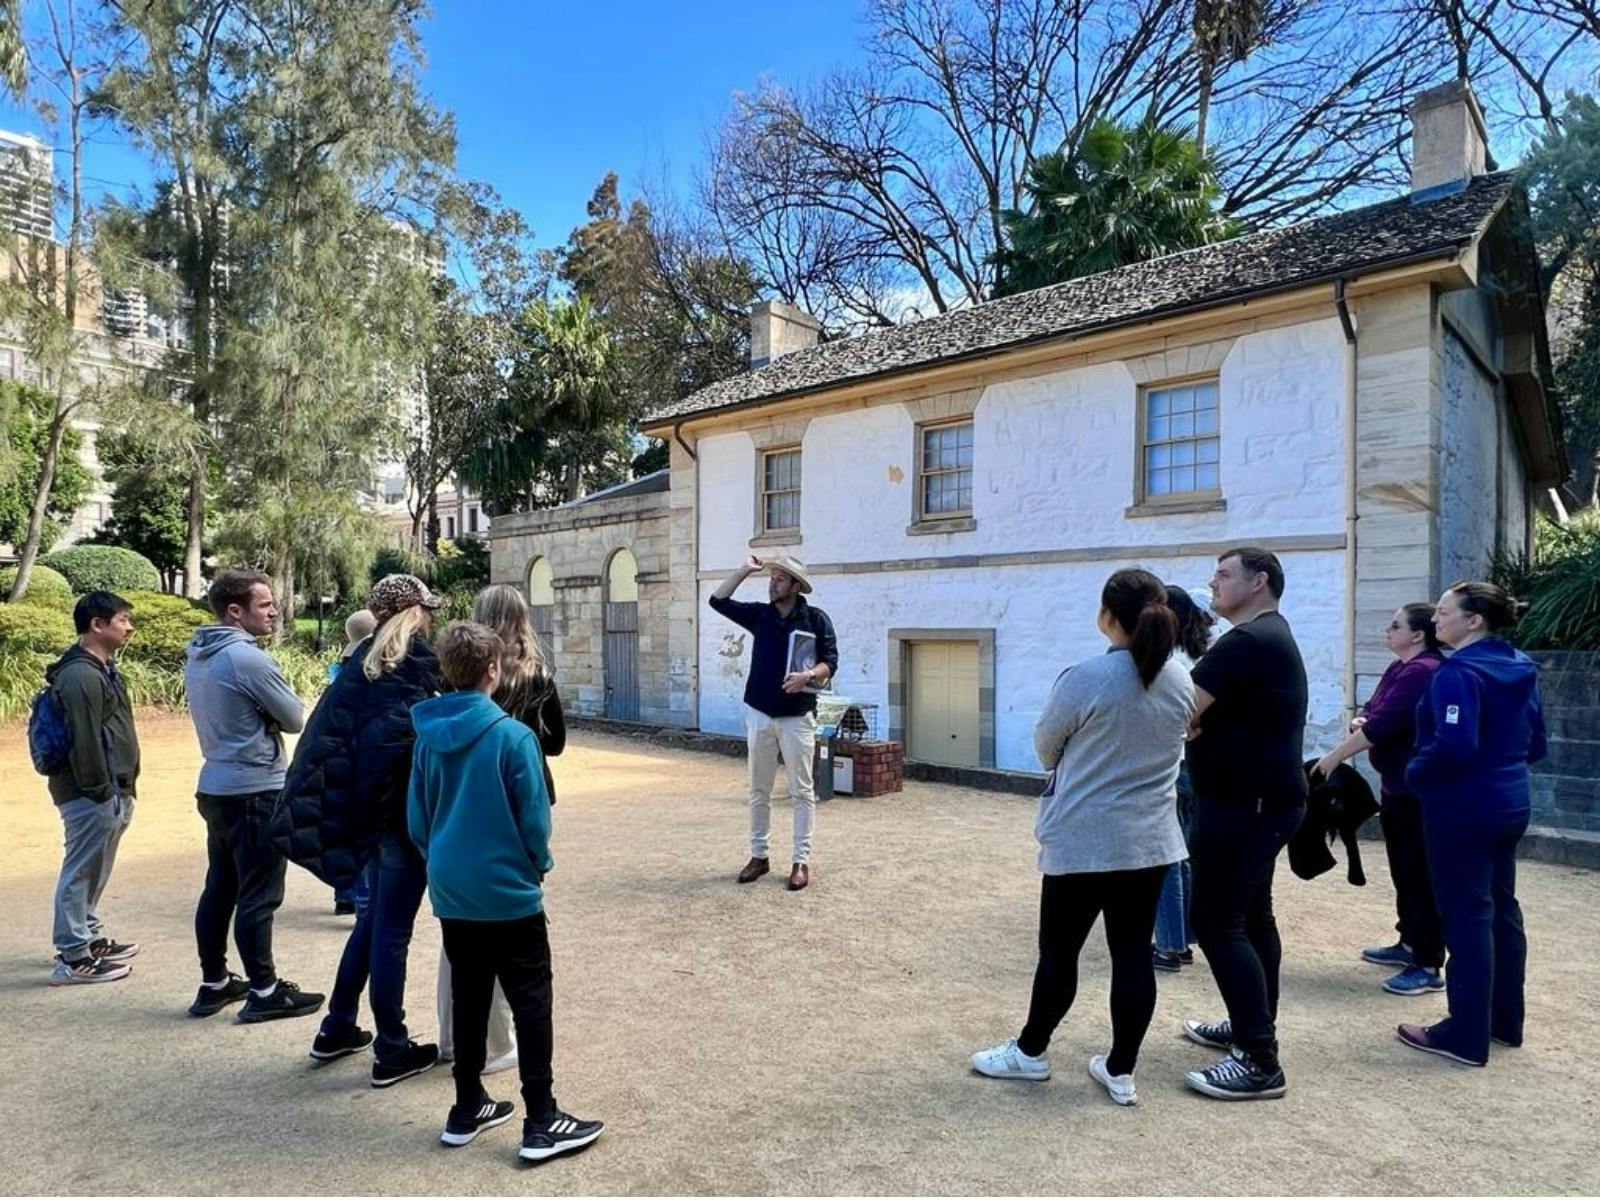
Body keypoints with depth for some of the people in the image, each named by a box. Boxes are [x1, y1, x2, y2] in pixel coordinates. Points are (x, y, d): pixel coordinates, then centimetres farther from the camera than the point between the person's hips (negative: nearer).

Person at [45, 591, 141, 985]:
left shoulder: (101, 669, 14)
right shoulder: (81, 676, -19)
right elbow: (84, 742, -22)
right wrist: (101, 791, -18)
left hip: (109, 791, 10)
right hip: (92, 795, -10)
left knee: (93, 872, 20)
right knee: (81, 873, -2)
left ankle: (91, 938, 32)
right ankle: (73, 958, 6)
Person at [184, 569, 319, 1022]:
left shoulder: (197, 656, 8)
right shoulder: (249, 659, -20)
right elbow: (296, 719, -12)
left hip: (215, 786, 9)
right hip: (256, 790, -9)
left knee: (220, 888, 17)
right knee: (258, 896, 0)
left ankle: (214, 983, 27)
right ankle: (265, 992, 9)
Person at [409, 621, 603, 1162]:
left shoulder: (427, 736, -2)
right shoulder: (513, 735, -18)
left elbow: (416, 819, 5)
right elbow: (534, 819, -13)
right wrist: (538, 867, 4)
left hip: (451, 893, 6)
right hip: (508, 893, -6)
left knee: (468, 999, 18)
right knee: (531, 1003, 5)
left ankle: (467, 1108, 29)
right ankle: (541, 1122, 10)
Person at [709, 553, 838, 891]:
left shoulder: (816, 618, -3)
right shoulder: (760, 614, 7)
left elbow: (831, 662, -7)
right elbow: (718, 600, 5)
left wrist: (809, 675, -27)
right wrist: (745, 570, -1)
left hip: (797, 717, -4)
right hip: (759, 714, 4)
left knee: (801, 791, 2)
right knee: (759, 790, 10)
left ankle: (802, 860, 8)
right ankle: (758, 855, 20)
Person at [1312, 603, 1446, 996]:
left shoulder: (1422, 672, -20)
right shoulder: (1400, 668, 12)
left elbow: (1383, 724, -22)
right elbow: (1374, 712, 17)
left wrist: (1335, 756, -15)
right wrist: (1359, 720, -8)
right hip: (1398, 785, 10)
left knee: (1420, 875, -5)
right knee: (1404, 871, 18)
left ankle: (1430, 967, 2)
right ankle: (1410, 944, 31)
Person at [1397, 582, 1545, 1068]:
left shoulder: (1459, 672, -19)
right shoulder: (1520, 668, 9)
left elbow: (1455, 746, -28)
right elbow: (1534, 743, 15)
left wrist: (1413, 775, -13)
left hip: (1462, 809, -9)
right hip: (1508, 804, 9)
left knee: (1467, 915, -2)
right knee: (1501, 907, 17)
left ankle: (1467, 1035, 7)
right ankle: (1506, 1020, 29)